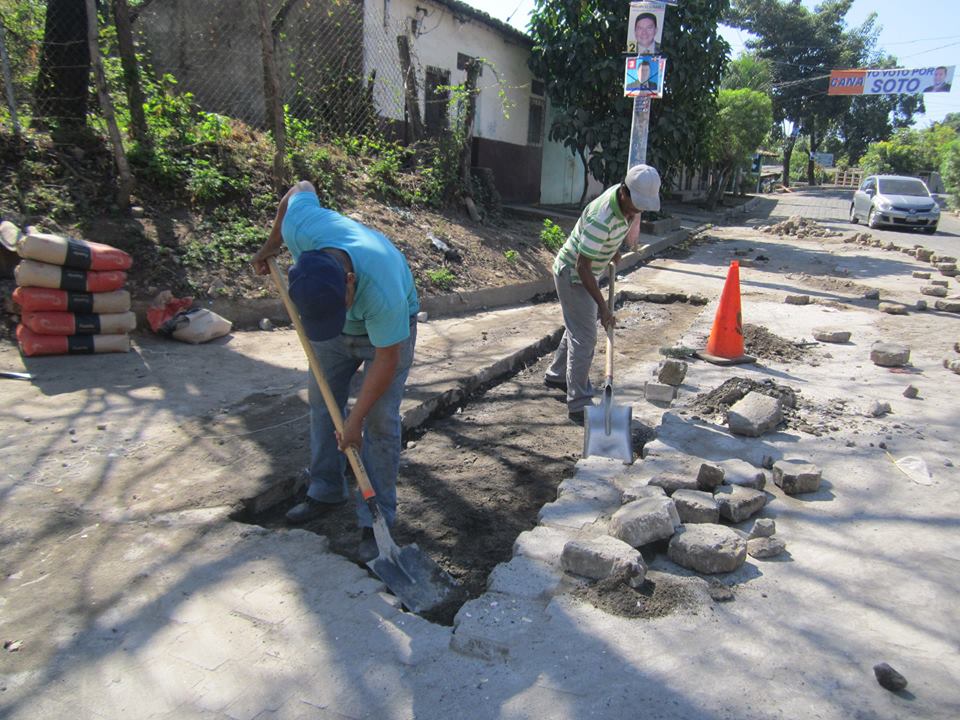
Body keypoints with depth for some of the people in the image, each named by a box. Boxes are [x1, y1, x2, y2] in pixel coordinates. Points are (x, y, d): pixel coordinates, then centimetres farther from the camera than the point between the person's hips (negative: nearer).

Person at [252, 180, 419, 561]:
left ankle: (376, 521, 2)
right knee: (322, 403, 11)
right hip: (335, 332, 6)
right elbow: (301, 188, -9)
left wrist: (355, 420, -23)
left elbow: (385, 361, -30)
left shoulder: (383, 291, -44)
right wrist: (270, 246, 4)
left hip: (388, 328, -5)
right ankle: (325, 492, 28)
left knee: (380, 422, -9)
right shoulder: (300, 225, -34)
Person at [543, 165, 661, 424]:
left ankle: (556, 375, 41)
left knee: (578, 328, 22)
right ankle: (579, 404, -4)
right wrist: (603, 307, -30)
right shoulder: (601, 218, -34)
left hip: (586, 272, 10)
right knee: (584, 338, -9)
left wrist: (614, 249, 19)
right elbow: (582, 266, -31)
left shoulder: (625, 199, -8)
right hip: (572, 274, -9)